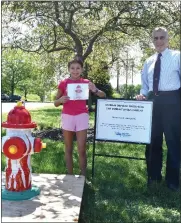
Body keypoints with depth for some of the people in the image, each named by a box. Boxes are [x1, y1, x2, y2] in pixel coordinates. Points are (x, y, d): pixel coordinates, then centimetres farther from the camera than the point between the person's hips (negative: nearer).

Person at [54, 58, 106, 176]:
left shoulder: (86, 82, 4)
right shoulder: (63, 83, 3)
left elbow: (103, 96, 3)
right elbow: (55, 103, 7)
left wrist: (95, 90, -18)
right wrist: (61, 100, -16)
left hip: (82, 117, -1)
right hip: (67, 117, 1)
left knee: (82, 150, -3)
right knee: (69, 149, 7)